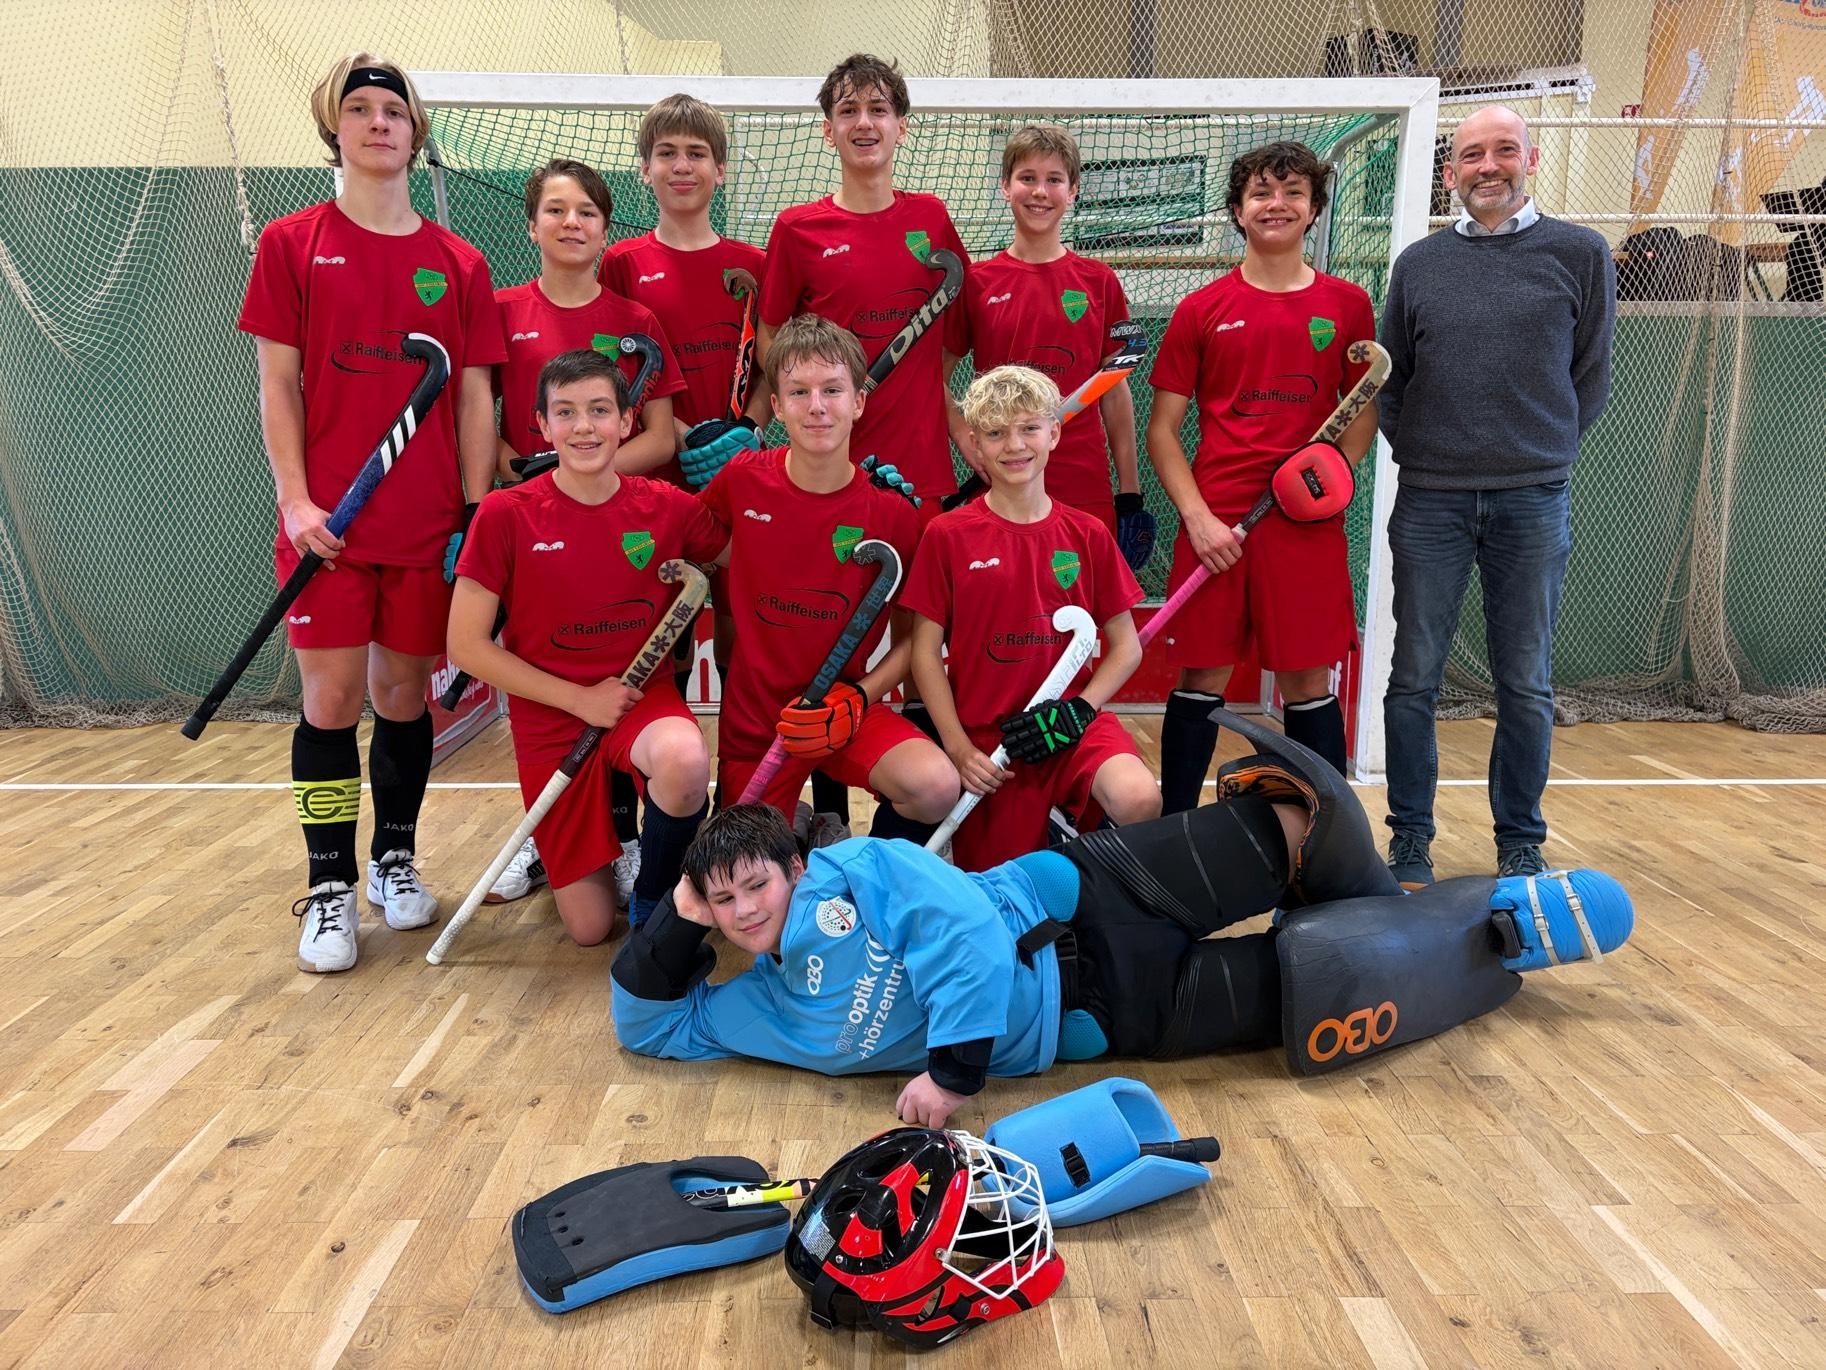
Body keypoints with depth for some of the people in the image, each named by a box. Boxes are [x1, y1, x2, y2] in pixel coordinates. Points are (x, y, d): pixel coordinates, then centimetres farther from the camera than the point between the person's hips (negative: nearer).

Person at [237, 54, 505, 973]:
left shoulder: (460, 264, 9)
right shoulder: (290, 244, 5)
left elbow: (474, 395, 7)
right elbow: (278, 385, 2)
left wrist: (477, 510, 0)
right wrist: (295, 498, -9)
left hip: (430, 523, 2)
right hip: (327, 520, -1)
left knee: (405, 695, 8)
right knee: (331, 700, -1)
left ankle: (396, 859, 26)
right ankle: (329, 888, 11)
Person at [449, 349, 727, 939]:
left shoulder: (669, 508, -5)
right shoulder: (506, 514, -10)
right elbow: (467, 646, -8)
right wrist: (582, 698, -12)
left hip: (645, 696, 1)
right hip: (551, 716, 0)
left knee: (685, 762, -38)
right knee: (589, 928, 0)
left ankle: (654, 903, -6)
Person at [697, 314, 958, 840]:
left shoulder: (891, 512, -11)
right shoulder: (742, 480, -8)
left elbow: (911, 638, -3)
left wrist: (859, 697, -16)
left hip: (845, 711, -1)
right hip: (753, 717, 2)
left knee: (937, 787, -28)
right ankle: (797, 822, 42)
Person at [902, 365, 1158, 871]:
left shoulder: (1088, 534, 4)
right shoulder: (947, 535, -1)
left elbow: (1126, 647, 6)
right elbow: (926, 652, -1)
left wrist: (1079, 709, -10)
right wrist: (958, 747, -9)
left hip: (1070, 724, 1)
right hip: (984, 734, 0)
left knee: (1140, 800, -28)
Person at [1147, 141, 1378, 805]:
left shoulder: (1347, 305, 9)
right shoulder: (1200, 310, 5)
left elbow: (1364, 409, 17)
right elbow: (1161, 429, 5)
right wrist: (1197, 516, -7)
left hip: (1309, 525, 1)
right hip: (1215, 521, -1)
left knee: (1309, 684, 5)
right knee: (1202, 680, 3)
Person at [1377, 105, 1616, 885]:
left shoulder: (1580, 254, 5)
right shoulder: (1418, 264, 9)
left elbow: (1591, 379, 8)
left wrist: (1545, 451, 4)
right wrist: (1416, 447, 4)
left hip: (1533, 501, -1)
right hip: (1429, 499, 1)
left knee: (1526, 686, 5)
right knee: (1414, 679, 3)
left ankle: (1521, 843, 19)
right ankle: (1410, 838, 15)